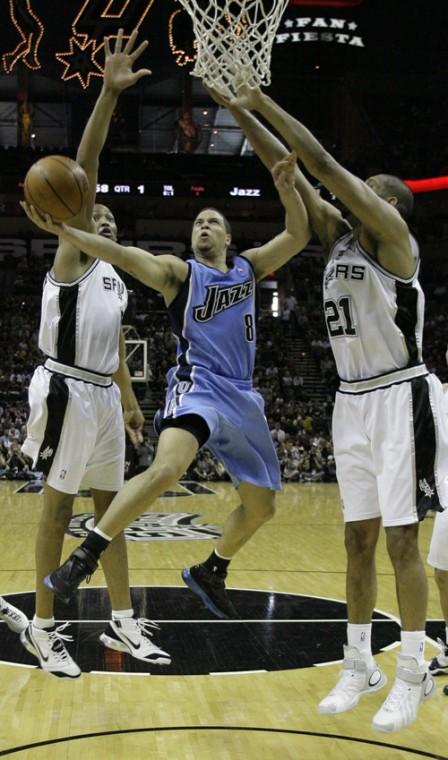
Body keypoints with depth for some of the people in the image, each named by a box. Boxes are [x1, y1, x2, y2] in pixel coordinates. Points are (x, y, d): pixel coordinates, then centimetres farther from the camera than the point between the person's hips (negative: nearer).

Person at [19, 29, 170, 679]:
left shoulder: (114, 278, 19)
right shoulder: (72, 255, -2)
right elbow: (84, 170, -14)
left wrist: (130, 401, 20)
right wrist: (110, 93, -21)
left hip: (104, 395, 8)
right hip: (67, 390, -7)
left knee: (111, 506, 11)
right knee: (58, 507, -1)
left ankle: (122, 621, 20)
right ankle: (42, 627, 11)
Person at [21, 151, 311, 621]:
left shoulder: (248, 267, 16)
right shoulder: (179, 271, 1)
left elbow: (298, 236, 10)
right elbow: (125, 256, -15)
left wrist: (286, 189, -8)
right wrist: (63, 230, -31)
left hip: (242, 396, 6)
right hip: (198, 385, -6)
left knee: (261, 505, 13)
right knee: (166, 468, -34)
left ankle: (210, 574, 36)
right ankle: (84, 557, -26)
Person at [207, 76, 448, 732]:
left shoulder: (393, 234, -9)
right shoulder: (339, 236, 12)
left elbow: (322, 164, -16)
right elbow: (288, 173, 11)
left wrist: (262, 102, -10)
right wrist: (239, 110, 6)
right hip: (352, 401, 8)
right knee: (358, 538, 10)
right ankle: (359, 665, 20)